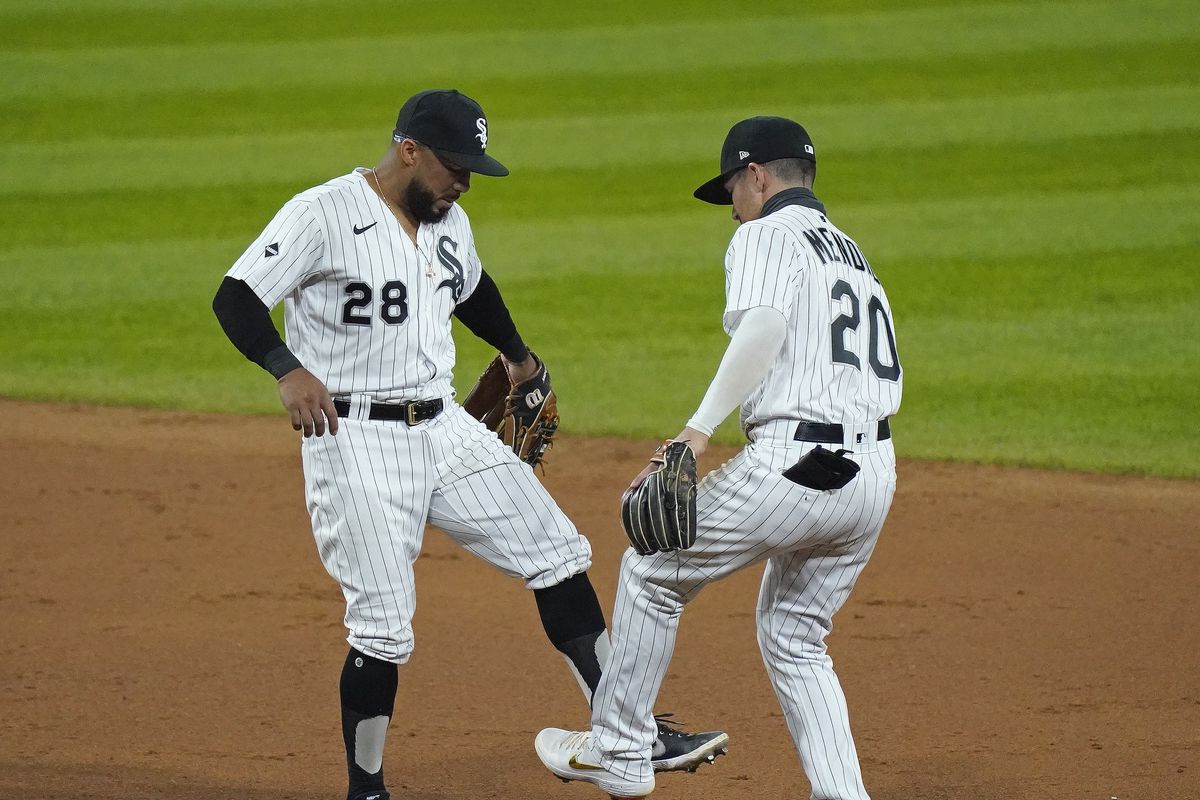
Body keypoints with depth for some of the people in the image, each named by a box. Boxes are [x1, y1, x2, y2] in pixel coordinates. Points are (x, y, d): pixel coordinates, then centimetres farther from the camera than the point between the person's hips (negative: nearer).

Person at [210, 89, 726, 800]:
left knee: (557, 555, 2)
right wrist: (288, 370, -34)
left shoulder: (449, 223, 10)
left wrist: (518, 356, 46)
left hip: (445, 428, 7)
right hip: (353, 440, -7)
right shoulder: (323, 215, -13)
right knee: (384, 627, -9)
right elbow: (236, 299, -18)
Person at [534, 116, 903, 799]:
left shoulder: (767, 236, -2)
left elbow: (763, 329, -23)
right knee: (795, 637, 23)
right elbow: (888, 380, 19)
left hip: (793, 465, -8)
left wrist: (698, 430, -27)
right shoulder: (853, 254, 24)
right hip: (876, 471, 8)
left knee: (653, 574, 12)